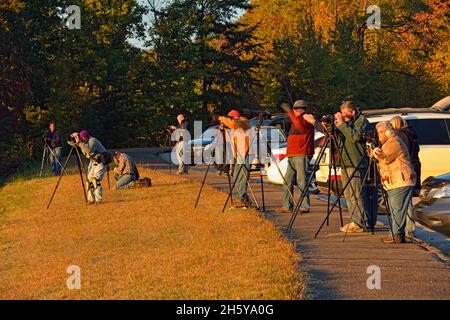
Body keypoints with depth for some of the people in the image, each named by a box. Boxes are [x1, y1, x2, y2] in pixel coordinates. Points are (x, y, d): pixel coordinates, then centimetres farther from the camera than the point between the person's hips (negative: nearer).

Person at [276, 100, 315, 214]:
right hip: (292, 156, 9)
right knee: (287, 180, 7)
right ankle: (287, 206, 10)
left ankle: (304, 206, -9)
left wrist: (289, 111, -25)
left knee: (301, 181, -11)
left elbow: (300, 126, -28)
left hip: (301, 156, -9)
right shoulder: (295, 121, 23)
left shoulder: (307, 121, -6)